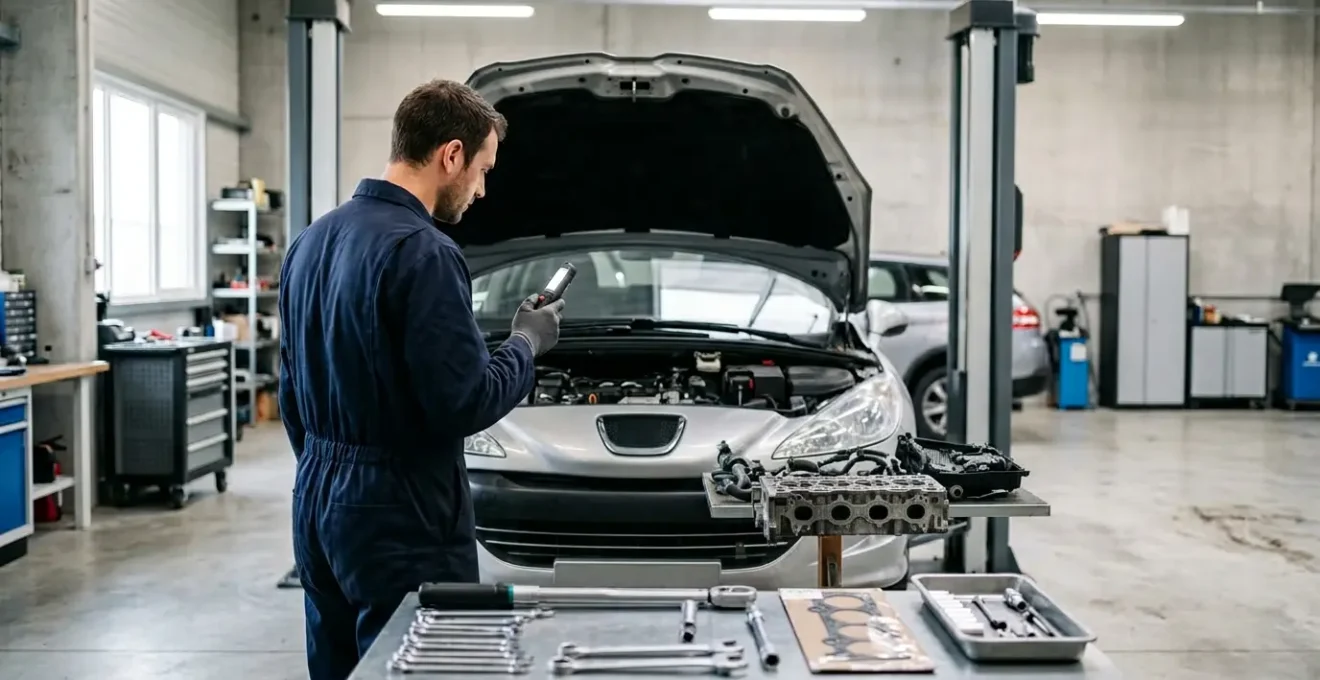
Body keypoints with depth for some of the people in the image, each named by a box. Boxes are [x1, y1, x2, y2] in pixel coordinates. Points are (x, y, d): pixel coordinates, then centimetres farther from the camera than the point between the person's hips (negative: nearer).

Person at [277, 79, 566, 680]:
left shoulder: (310, 241, 9)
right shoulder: (421, 252, -19)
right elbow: (465, 403, -21)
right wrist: (526, 345, -4)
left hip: (318, 505, 9)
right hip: (401, 521, -9)